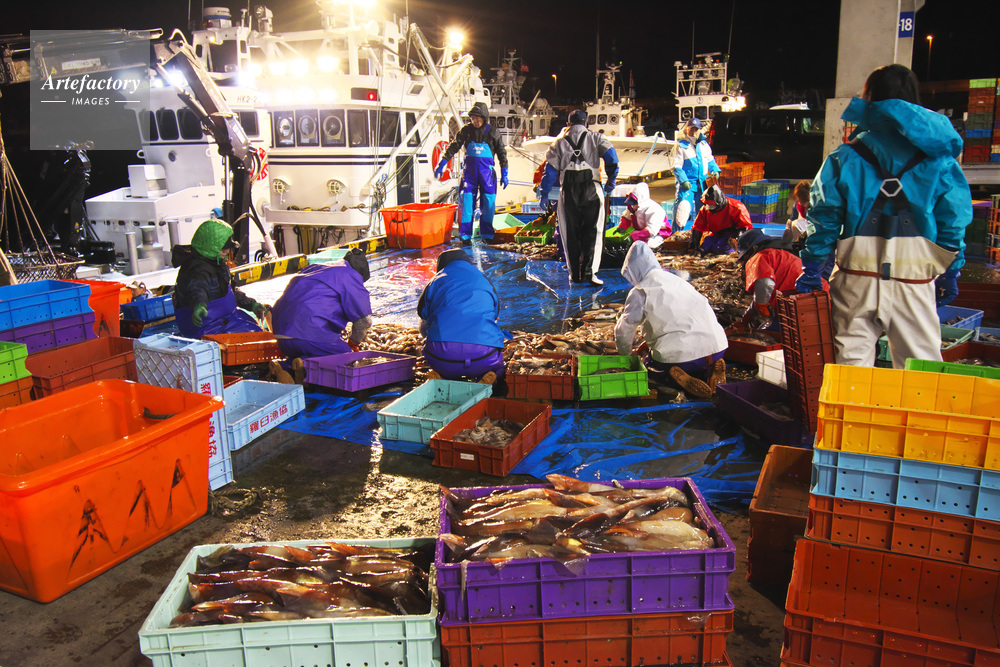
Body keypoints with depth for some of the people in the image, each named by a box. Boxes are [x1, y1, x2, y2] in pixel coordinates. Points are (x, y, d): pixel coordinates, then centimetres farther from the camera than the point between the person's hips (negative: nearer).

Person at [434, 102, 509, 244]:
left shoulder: (492, 132, -1)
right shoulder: (466, 130, 1)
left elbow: (502, 153, 5)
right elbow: (454, 146, 6)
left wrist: (504, 174, 3)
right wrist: (442, 163, 0)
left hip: (487, 171, 0)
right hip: (469, 170, 0)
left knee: (488, 202, 1)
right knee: (467, 201, -4)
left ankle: (487, 234, 13)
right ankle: (465, 235, 3)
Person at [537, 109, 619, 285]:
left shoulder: (559, 142, 15)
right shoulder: (596, 138, 12)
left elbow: (550, 170, 9)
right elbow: (611, 156, -2)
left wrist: (544, 194, 14)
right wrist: (610, 182, 7)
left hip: (568, 191, 2)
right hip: (591, 188, -1)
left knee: (570, 232, 8)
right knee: (593, 231, 1)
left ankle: (575, 273, 9)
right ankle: (589, 271, -11)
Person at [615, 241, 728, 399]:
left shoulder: (640, 292, -1)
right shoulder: (677, 280, 20)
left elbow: (624, 330, 6)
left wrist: (625, 354, 27)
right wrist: (648, 344, 44)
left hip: (682, 355, -6)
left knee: (648, 363, 23)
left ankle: (677, 377, -7)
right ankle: (712, 369, 6)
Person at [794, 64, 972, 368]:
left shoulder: (844, 158, 1)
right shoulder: (938, 158, 4)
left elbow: (825, 217, 0)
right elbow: (953, 219, 5)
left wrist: (812, 266, 7)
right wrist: (951, 270, 15)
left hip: (857, 277, 0)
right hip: (915, 280, 0)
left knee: (852, 357, 8)